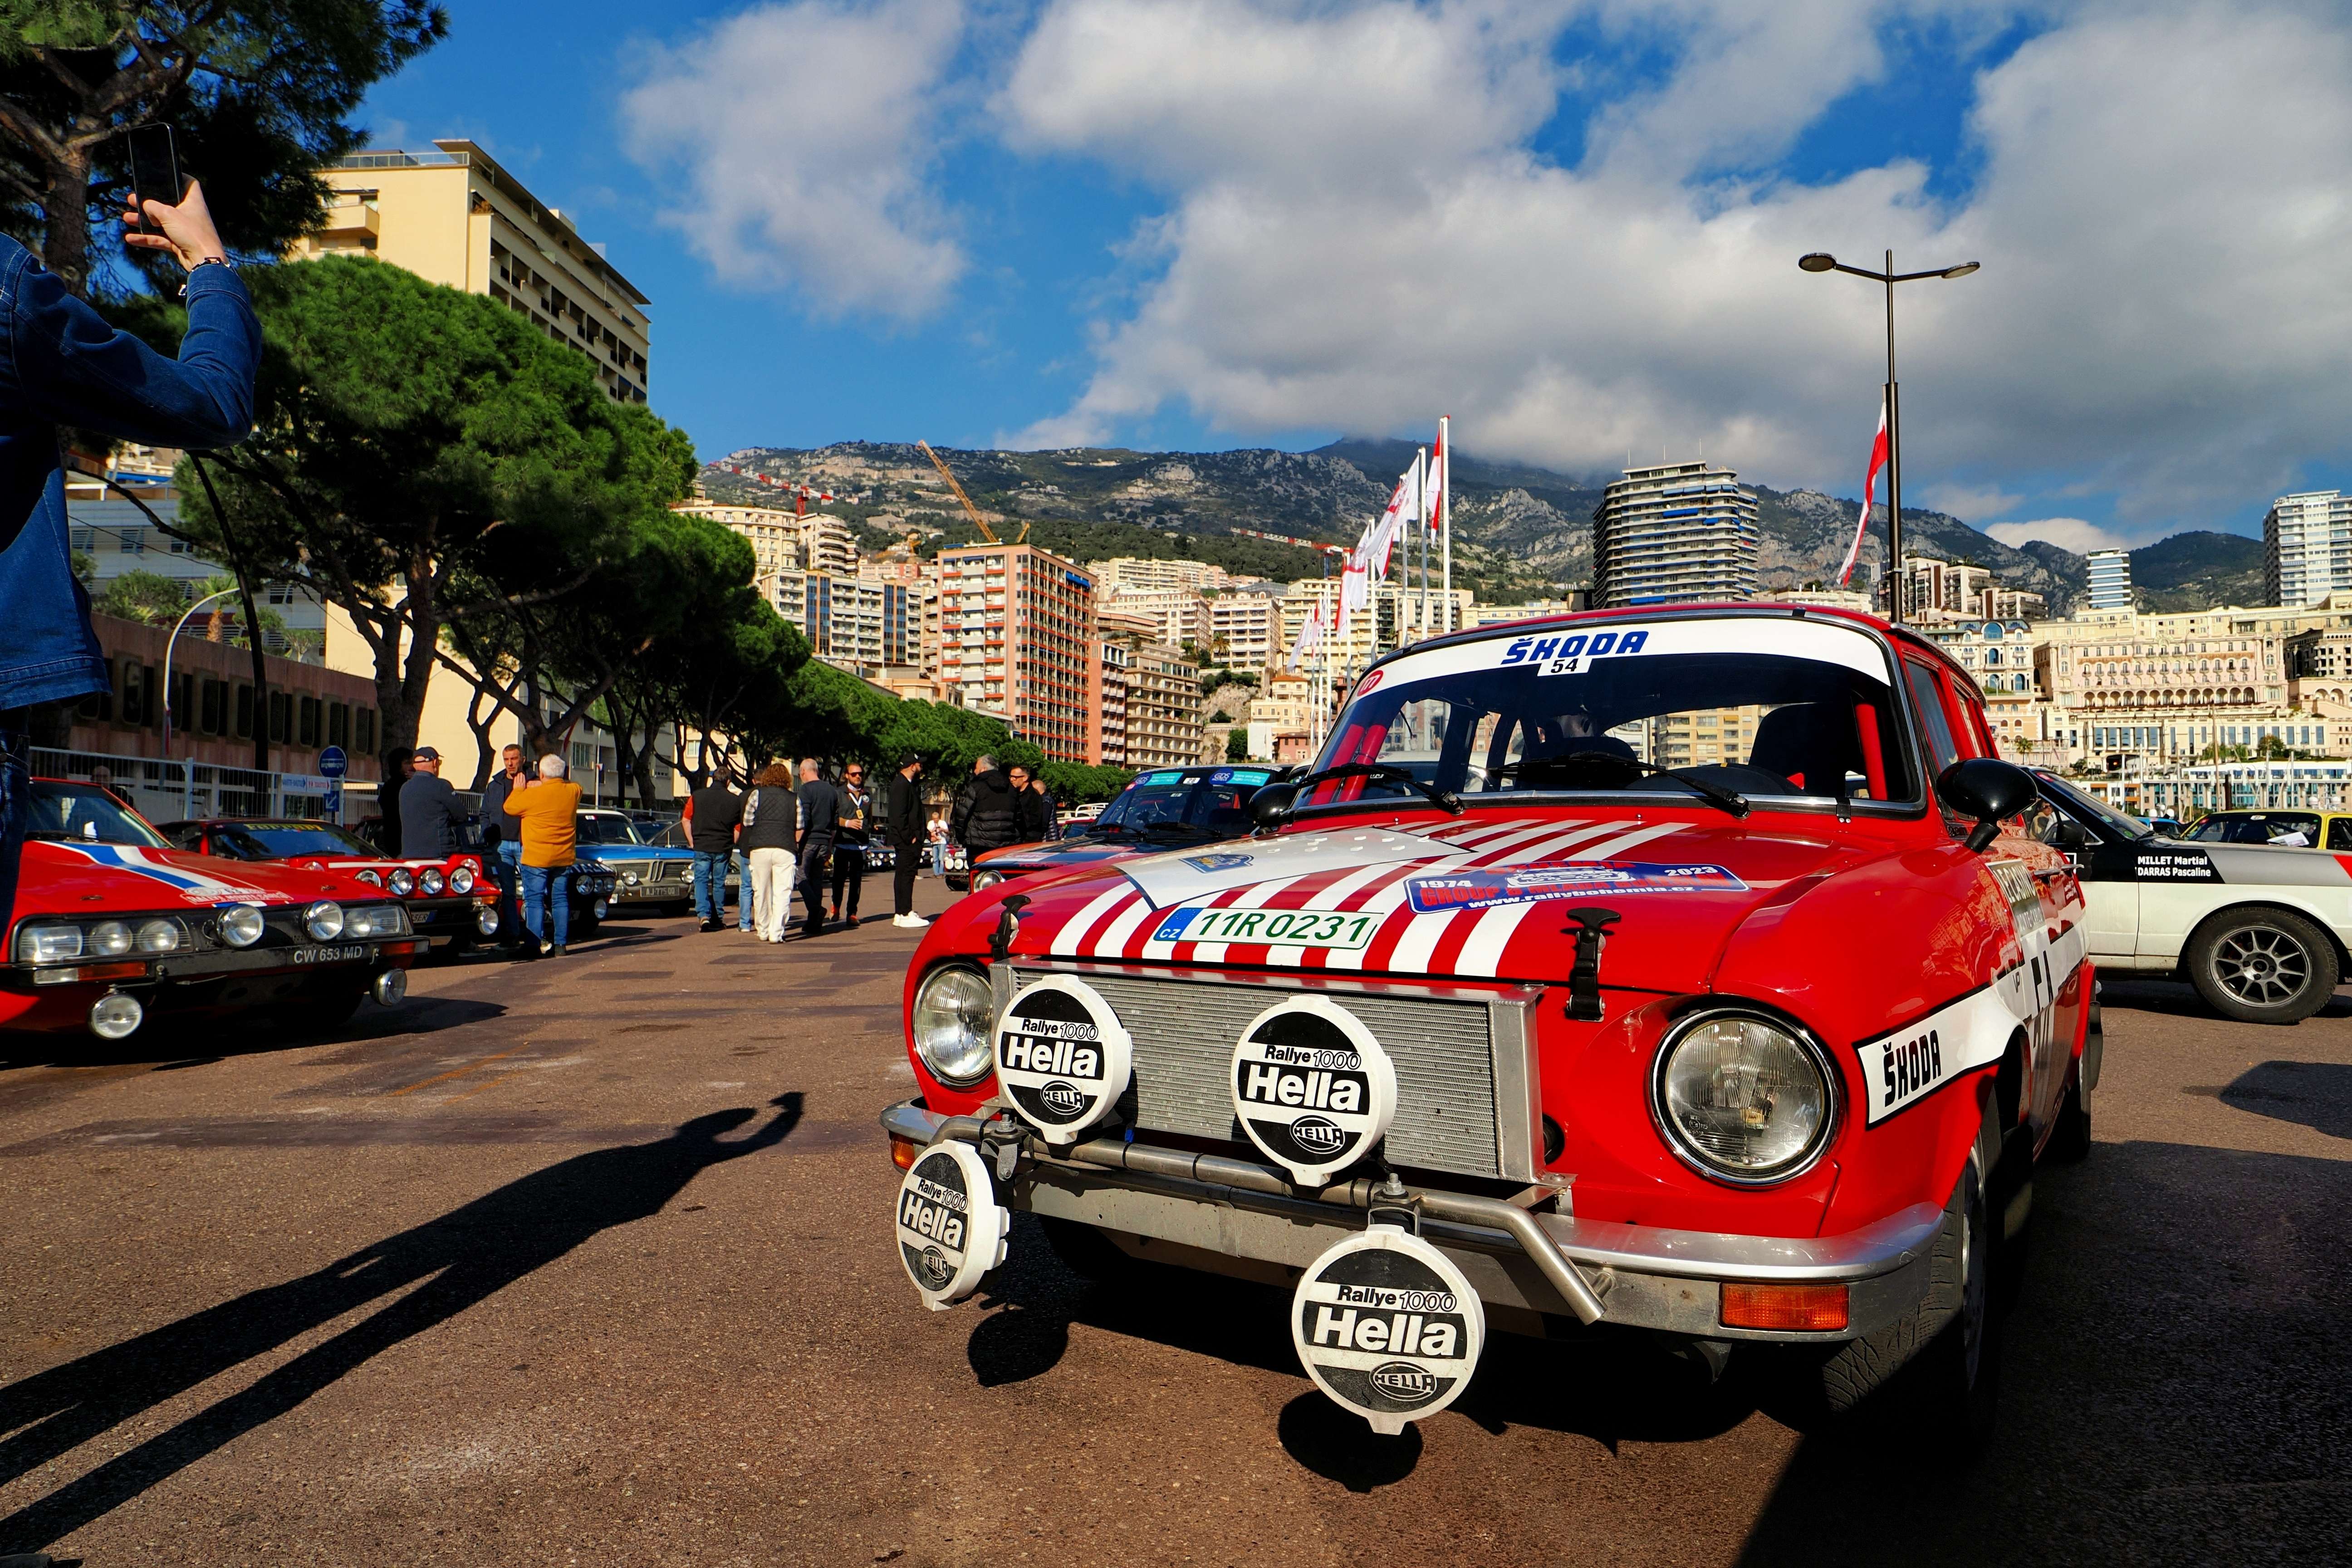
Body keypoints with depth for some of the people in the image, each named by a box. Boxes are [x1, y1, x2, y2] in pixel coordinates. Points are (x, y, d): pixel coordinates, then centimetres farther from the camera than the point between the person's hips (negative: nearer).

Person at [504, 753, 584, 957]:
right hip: (565, 858, 5)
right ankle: (560, 945, 10)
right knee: (560, 900, 10)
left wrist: (519, 788, 17)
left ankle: (534, 946, -3)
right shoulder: (573, 791, 0)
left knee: (534, 900, 0)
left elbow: (510, 808, 2)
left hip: (537, 858, -5)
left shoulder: (533, 795, -14)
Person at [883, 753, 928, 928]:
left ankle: (901, 913, 18)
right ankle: (904, 915, -9)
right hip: (906, 841, -11)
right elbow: (899, 816, -20)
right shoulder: (902, 785, -13)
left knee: (903, 875, 13)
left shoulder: (908, 784, 19)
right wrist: (910, 838, -19)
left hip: (907, 841, 11)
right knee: (906, 875, -10)